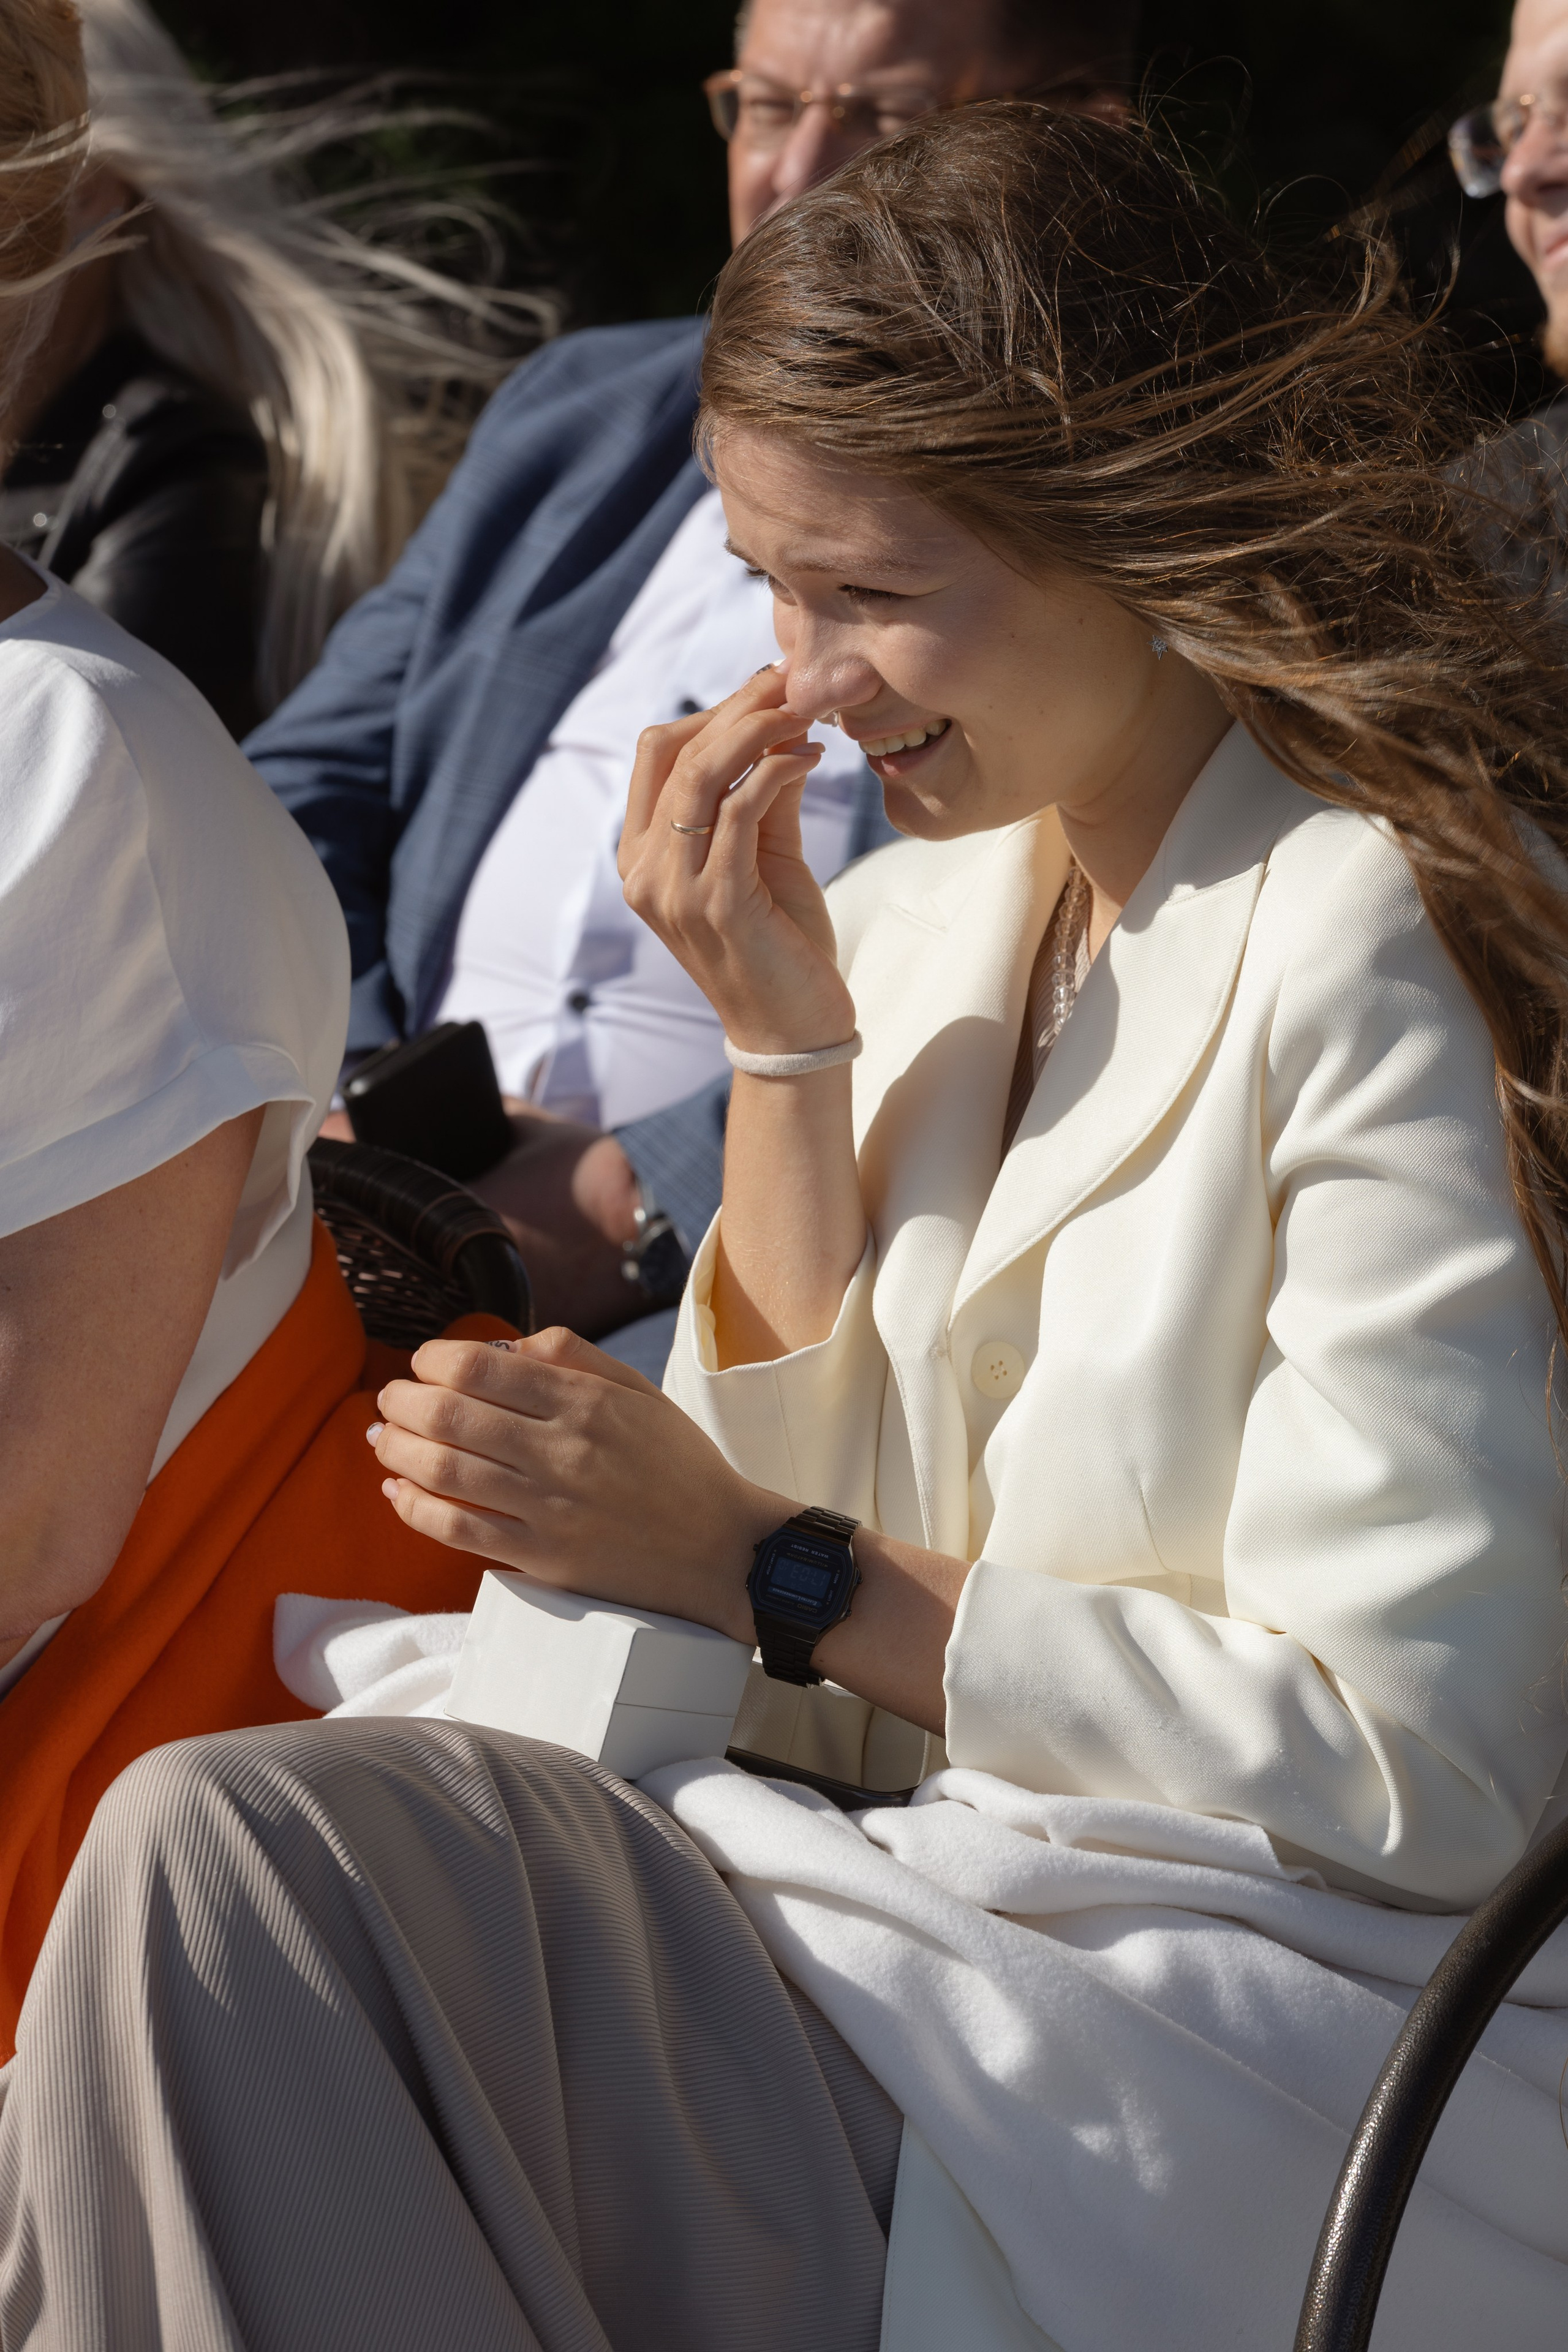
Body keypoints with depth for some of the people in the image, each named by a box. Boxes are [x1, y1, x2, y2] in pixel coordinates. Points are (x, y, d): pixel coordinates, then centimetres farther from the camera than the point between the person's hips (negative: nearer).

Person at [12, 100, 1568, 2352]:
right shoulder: (934, 896, 12)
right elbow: (815, 1498, 10)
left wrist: (765, 1570, -11)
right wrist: (783, 1040, -1)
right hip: (991, 1884, 7)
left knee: (234, 1855, -22)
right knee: (215, 1846, -16)